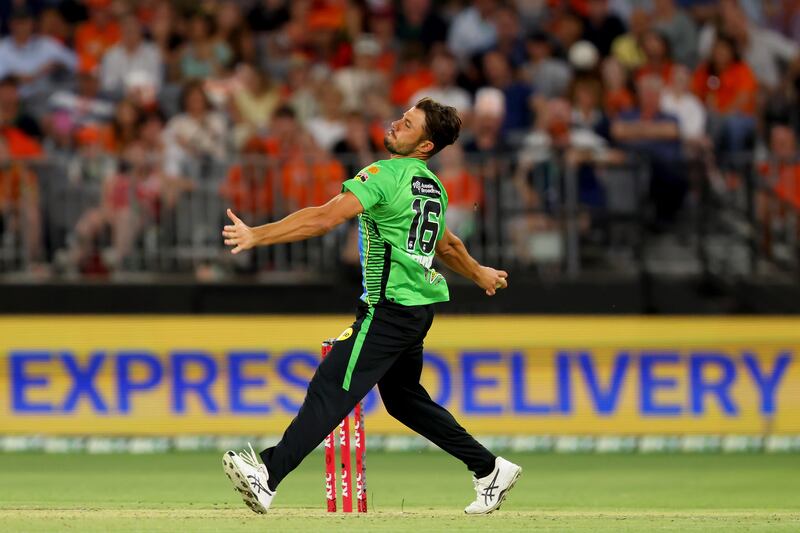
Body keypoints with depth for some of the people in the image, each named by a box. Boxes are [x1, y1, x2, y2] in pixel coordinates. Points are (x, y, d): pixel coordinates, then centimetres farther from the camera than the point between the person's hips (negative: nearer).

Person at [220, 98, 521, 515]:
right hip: (419, 307, 9)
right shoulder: (432, 187, 14)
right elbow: (446, 246, 31)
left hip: (390, 308, -9)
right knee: (404, 397, 22)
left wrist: (256, 236, -27)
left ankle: (267, 475, -24)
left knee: (330, 389, -16)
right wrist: (478, 273, 52)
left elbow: (325, 218, -24)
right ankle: (490, 470, 28)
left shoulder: (385, 174, -13)